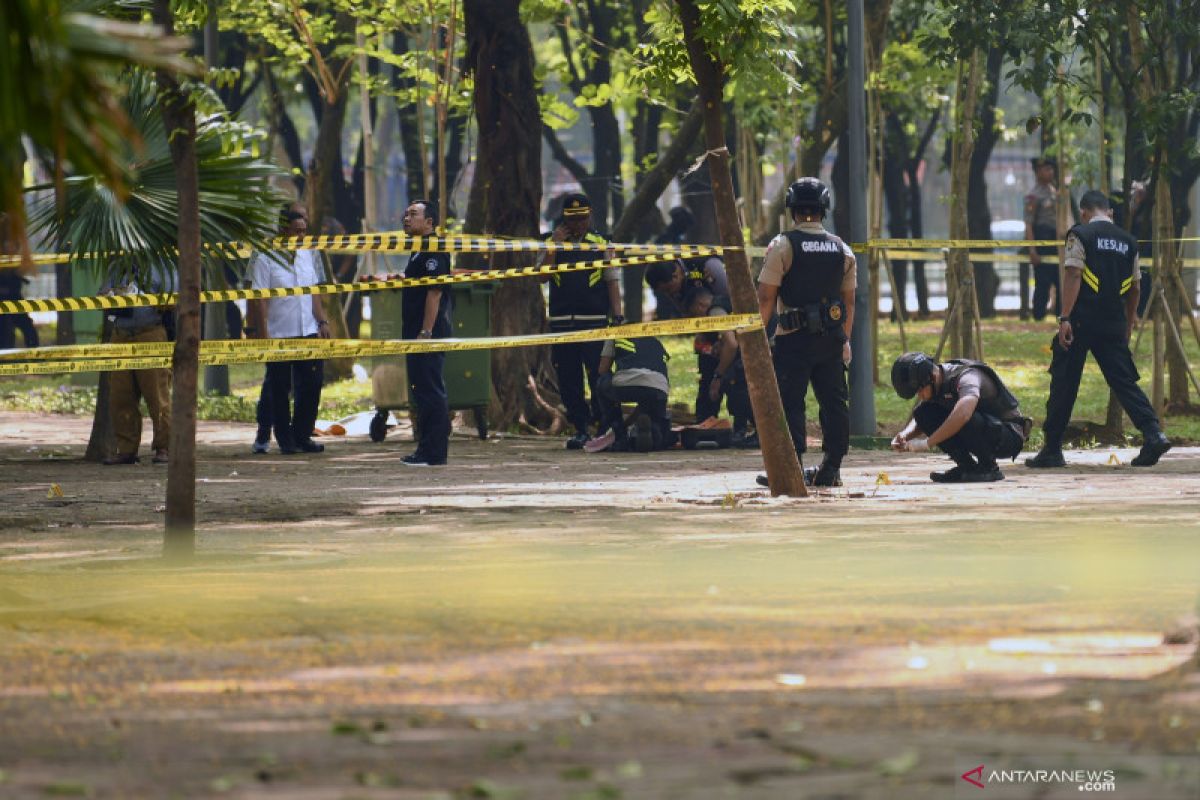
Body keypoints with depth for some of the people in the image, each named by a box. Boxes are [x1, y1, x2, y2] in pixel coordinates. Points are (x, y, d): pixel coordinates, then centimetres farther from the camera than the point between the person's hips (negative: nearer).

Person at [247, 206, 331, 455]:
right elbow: (260, 300, -9)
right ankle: (285, 441, 10)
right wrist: (263, 334, -15)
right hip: (279, 336, -5)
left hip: (308, 332, 5)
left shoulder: (308, 256, 11)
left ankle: (302, 436, 13)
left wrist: (322, 321, 9)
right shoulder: (266, 259, -7)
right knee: (280, 390, 2)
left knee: (312, 384, 2)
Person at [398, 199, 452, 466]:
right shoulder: (419, 251, 19)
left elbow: (434, 292, -20)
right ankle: (426, 449, 17)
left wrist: (426, 332, -23)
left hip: (428, 335, -11)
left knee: (431, 392, -9)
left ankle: (434, 453, -8)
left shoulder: (433, 251, -13)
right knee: (422, 392, 13)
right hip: (417, 335, 11)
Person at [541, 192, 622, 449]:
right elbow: (543, 275, -2)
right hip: (561, 322, 2)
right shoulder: (553, 244, 11)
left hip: (594, 321, -2)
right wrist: (554, 244, -8)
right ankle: (580, 429, 11)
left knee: (599, 377, -6)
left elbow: (612, 282, 5)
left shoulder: (600, 244, 7)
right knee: (568, 381, 3)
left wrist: (617, 314, -6)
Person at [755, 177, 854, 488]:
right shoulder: (841, 249, 9)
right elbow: (849, 301, 14)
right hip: (832, 335, 5)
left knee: (790, 403, -3)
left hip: (794, 337, -5)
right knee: (834, 401, 9)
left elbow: (766, 297, -9)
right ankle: (831, 468, 11)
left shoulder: (783, 245, -7)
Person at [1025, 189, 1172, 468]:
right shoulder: (1128, 242, 13)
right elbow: (1134, 289, 16)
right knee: (1124, 381, 5)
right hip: (1114, 325, 4)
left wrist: (1065, 318, -15)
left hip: (1081, 320, -4)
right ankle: (1153, 433, -14)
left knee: (1064, 385, 3)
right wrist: (1128, 325, 26)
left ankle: (1052, 450, 6)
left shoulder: (1080, 235, -2)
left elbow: (1073, 276, -12)